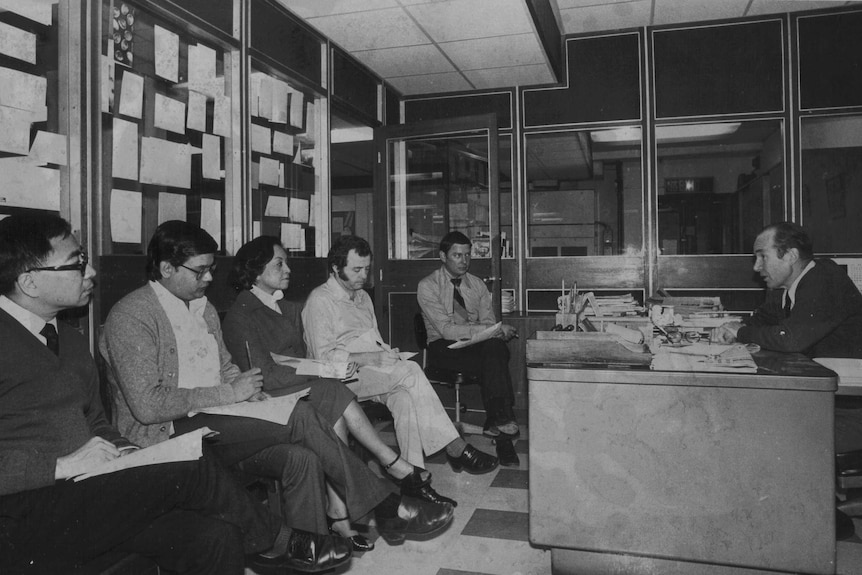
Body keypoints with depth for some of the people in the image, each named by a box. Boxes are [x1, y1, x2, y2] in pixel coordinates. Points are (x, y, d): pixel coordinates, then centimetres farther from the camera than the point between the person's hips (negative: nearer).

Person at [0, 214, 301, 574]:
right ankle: (279, 540, 4)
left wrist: (125, 453, 4)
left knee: (216, 539, -17)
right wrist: (62, 464, -20)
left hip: (91, 496, 7)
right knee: (189, 468, -20)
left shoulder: (70, 338, 18)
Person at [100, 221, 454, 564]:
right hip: (166, 433, -8)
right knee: (299, 416, -22)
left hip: (215, 422, 8)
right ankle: (387, 508, -11)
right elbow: (147, 405, -18)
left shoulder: (204, 309, 14)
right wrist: (228, 394, -18)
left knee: (300, 457, -21)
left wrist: (247, 388, -2)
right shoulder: (132, 316, -12)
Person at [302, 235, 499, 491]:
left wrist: (387, 354, 3)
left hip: (377, 373, 7)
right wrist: (372, 358, -17)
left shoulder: (363, 297, 23)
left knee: (405, 397, -27)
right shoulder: (320, 300, -3)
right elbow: (324, 357, -11)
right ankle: (456, 449, -25)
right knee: (410, 371, -28)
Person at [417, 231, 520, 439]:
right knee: (493, 364, -31)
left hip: (477, 344, 4)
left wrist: (498, 331, -19)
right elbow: (446, 330, -16)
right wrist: (492, 330, -24)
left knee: (495, 346, -32)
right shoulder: (428, 286, -5)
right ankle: (501, 418, -23)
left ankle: (497, 418, -31)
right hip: (444, 349, -4)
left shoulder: (477, 284, 14)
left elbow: (489, 321, 8)